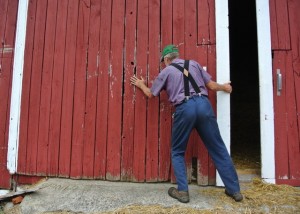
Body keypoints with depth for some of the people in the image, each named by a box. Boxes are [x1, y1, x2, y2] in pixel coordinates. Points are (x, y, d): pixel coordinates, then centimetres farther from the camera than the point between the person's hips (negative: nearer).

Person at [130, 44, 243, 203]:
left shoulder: (166, 72, 15)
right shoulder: (194, 64, 20)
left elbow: (150, 94, 25)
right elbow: (212, 86, 20)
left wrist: (141, 85, 46)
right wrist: (224, 87, 41)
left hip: (184, 108, -2)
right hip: (203, 104, 3)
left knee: (177, 152, 16)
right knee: (218, 149, 10)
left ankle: (182, 191, 11)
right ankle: (234, 189, 15)